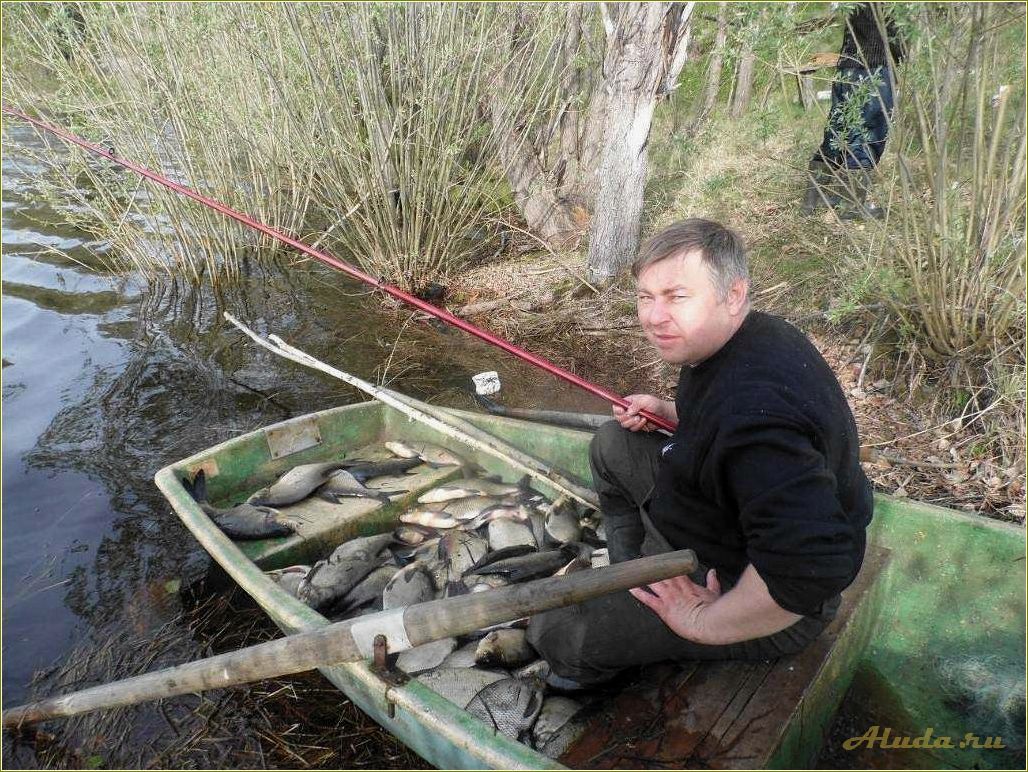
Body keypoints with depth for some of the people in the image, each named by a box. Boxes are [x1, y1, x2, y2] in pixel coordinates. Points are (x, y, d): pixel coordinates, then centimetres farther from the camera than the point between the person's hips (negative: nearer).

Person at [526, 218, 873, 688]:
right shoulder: (751, 335, -5)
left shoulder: (755, 412, -39)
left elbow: (814, 566, -46)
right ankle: (630, 582, 26)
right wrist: (667, 412, 1)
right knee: (612, 444, 13)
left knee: (554, 631, -14)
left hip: (763, 605, -9)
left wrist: (703, 623, -31)